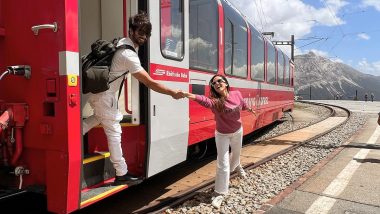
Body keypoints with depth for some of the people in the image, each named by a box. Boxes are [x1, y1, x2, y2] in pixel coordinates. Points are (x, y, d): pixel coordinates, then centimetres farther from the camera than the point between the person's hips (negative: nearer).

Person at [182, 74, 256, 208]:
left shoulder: (237, 94, -18)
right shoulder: (215, 101, -30)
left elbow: (243, 105, 6)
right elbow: (206, 101, -54)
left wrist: (249, 109, 27)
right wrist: (194, 97, -75)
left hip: (238, 132, 4)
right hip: (222, 135, -4)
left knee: (236, 153, 30)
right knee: (223, 165, -8)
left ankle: (236, 167, 65)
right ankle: (220, 194, 7)